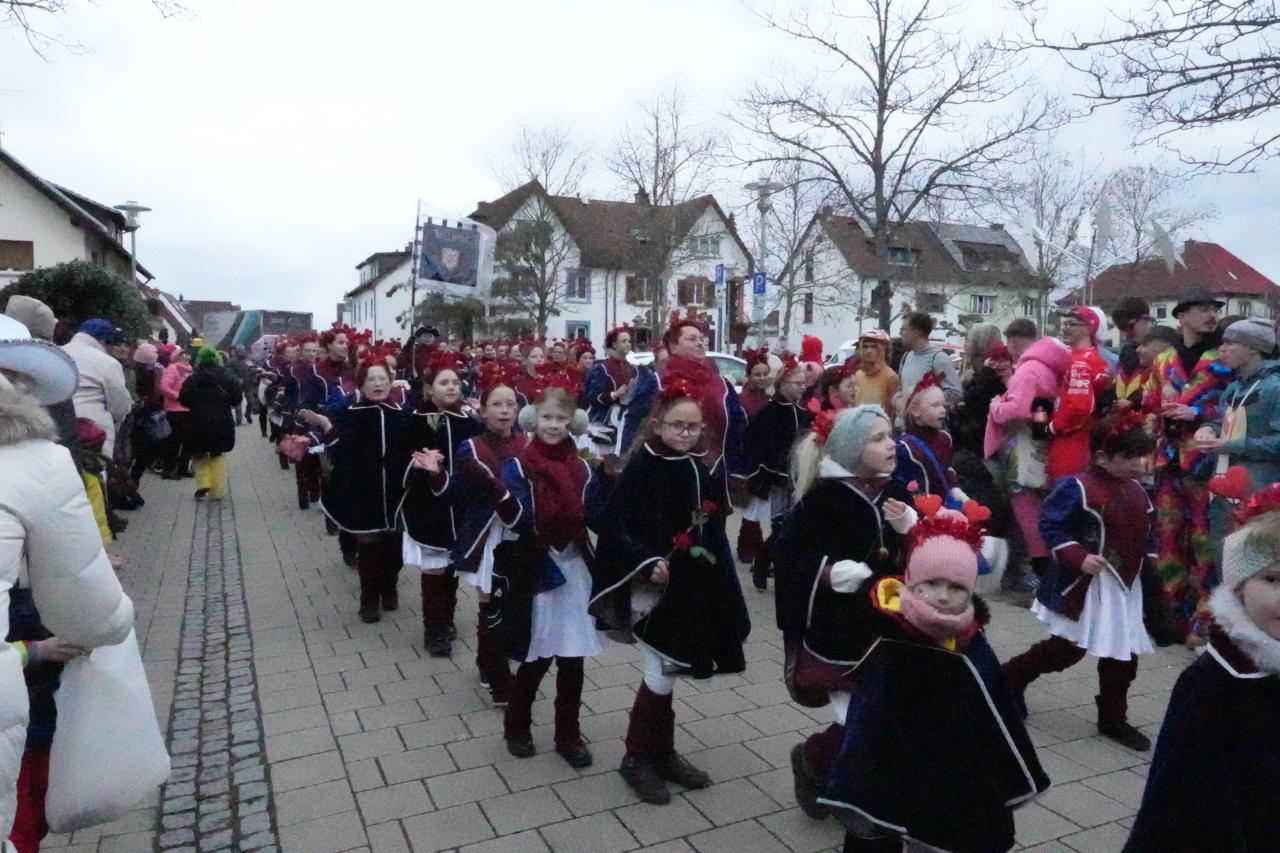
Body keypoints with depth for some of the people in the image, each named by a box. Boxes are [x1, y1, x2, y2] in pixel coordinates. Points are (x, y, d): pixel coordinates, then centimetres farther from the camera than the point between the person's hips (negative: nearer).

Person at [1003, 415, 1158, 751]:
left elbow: (1147, 532, 18)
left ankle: (1113, 719, 26)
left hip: (1127, 586, 8)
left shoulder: (1137, 492, 7)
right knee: (1068, 649, 1)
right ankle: (1010, 678, 21)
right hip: (1087, 585, -8)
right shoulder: (1077, 487, -17)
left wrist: (1151, 559, 3)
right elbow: (1050, 525, -18)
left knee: (1124, 653, 11)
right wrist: (1077, 557, -25)